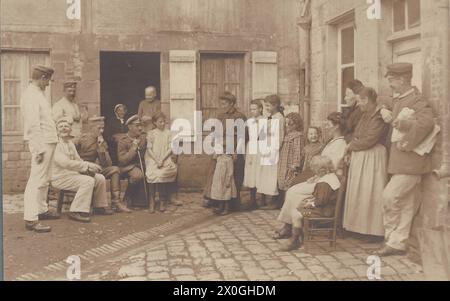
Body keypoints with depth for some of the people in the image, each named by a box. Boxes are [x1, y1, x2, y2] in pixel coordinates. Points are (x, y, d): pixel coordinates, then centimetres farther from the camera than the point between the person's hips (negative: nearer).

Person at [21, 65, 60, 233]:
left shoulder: (37, 94, 16)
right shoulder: (31, 95, -15)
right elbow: (33, 124, -21)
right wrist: (39, 148, -23)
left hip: (47, 142, 10)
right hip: (41, 144, -10)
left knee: (44, 180, 19)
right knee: (37, 181, -10)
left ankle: (42, 210, 31)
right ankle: (30, 219, -8)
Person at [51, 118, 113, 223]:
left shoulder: (70, 143, 17)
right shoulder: (55, 144, -13)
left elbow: (77, 160, 20)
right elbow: (65, 163, -24)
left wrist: (91, 166, -1)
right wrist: (87, 166, -22)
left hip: (73, 173, 9)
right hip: (60, 178, -9)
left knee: (100, 178, 2)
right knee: (88, 181, -30)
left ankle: (99, 206, 16)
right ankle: (77, 211, -27)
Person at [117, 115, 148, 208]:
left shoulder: (143, 137, 6)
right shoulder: (123, 140, -7)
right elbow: (122, 160, -14)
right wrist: (134, 148, -18)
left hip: (141, 164, 6)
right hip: (127, 166, -6)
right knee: (138, 174, -34)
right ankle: (128, 197, -8)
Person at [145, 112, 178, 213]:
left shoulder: (168, 133, 10)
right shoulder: (151, 133, 7)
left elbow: (170, 149, 2)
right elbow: (149, 149, 0)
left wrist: (162, 159, -12)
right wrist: (157, 160, -13)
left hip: (165, 159, 1)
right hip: (153, 159, -1)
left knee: (161, 173, -28)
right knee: (152, 173, -29)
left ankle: (162, 200, -15)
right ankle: (152, 201, -20)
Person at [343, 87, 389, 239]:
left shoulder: (378, 116, -14)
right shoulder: (366, 116, 14)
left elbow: (369, 140, -20)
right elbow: (356, 136, 17)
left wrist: (352, 145, -6)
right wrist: (351, 148, 1)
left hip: (372, 158, -9)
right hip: (359, 158, 9)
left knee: (369, 192, -4)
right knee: (358, 192, 10)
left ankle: (374, 230, 4)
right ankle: (360, 227, 16)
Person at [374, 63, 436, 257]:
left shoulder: (416, 101, -15)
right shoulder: (400, 99, 13)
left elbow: (426, 122, -31)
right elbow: (387, 110, 31)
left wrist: (406, 144, -24)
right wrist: (385, 111, 8)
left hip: (411, 161, -9)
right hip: (401, 160, 9)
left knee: (390, 196, -9)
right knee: (406, 204, 12)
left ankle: (392, 239, 7)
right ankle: (398, 243, 19)